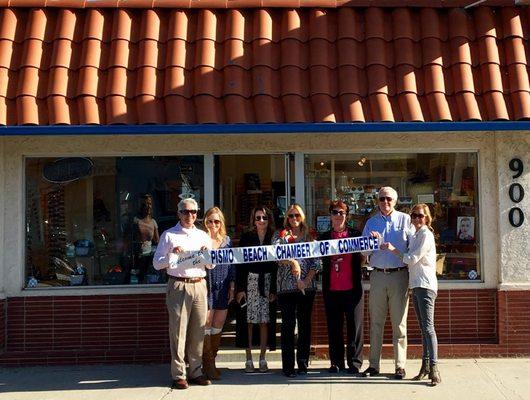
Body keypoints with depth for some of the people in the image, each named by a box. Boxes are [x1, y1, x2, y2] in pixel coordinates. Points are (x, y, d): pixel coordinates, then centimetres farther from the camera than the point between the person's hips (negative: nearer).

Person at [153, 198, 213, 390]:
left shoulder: (203, 236, 16)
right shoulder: (169, 235, 4)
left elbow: (212, 265, 15)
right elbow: (157, 263, -1)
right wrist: (173, 254, -16)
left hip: (199, 285, 4)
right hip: (178, 285, -4)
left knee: (198, 331, 7)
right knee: (178, 331, -4)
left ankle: (195, 371, 16)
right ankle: (179, 375, 2)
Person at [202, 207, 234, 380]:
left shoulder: (226, 240, 11)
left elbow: (231, 265, 14)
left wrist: (232, 286, 10)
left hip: (223, 288, 5)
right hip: (206, 286, -4)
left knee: (218, 326, 8)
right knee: (206, 325, -2)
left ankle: (211, 361, 20)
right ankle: (208, 365, 7)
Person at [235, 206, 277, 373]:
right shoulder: (246, 237, 2)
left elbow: (276, 265, 4)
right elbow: (239, 263, 0)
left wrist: (274, 290, -2)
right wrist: (240, 288, -7)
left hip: (267, 282, 1)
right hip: (250, 282, -1)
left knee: (265, 321, 2)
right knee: (249, 321, 0)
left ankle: (262, 359, 10)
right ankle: (249, 359, 8)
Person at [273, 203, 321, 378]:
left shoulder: (310, 236, 11)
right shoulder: (280, 235, 7)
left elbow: (317, 261, 4)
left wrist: (306, 280, -7)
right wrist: (292, 262, -26)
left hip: (307, 286, 2)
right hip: (286, 286, -2)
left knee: (305, 324, 6)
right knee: (288, 325, -2)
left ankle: (303, 363, 15)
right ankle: (288, 366, 2)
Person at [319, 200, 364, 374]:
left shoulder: (355, 235, 6)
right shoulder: (324, 237, 11)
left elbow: (362, 258, 4)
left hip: (352, 288, -2)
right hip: (331, 290, 2)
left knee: (355, 327, 2)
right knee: (334, 328, 7)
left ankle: (355, 362, 12)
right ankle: (336, 362, 17)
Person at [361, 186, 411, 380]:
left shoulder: (405, 219, 5)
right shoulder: (371, 222, 12)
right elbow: (364, 251, 7)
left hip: (399, 275, -2)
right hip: (378, 275, 2)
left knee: (399, 322, 1)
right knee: (376, 322, 5)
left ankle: (400, 365, 7)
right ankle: (374, 365, 12)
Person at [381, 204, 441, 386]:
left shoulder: (426, 235, -7)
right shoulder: (414, 236, 19)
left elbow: (412, 259, -11)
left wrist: (393, 249, -5)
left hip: (425, 285, -9)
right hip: (415, 285, 9)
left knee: (428, 327, -14)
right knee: (423, 328, 10)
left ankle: (433, 368, -16)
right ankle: (425, 366, 14)